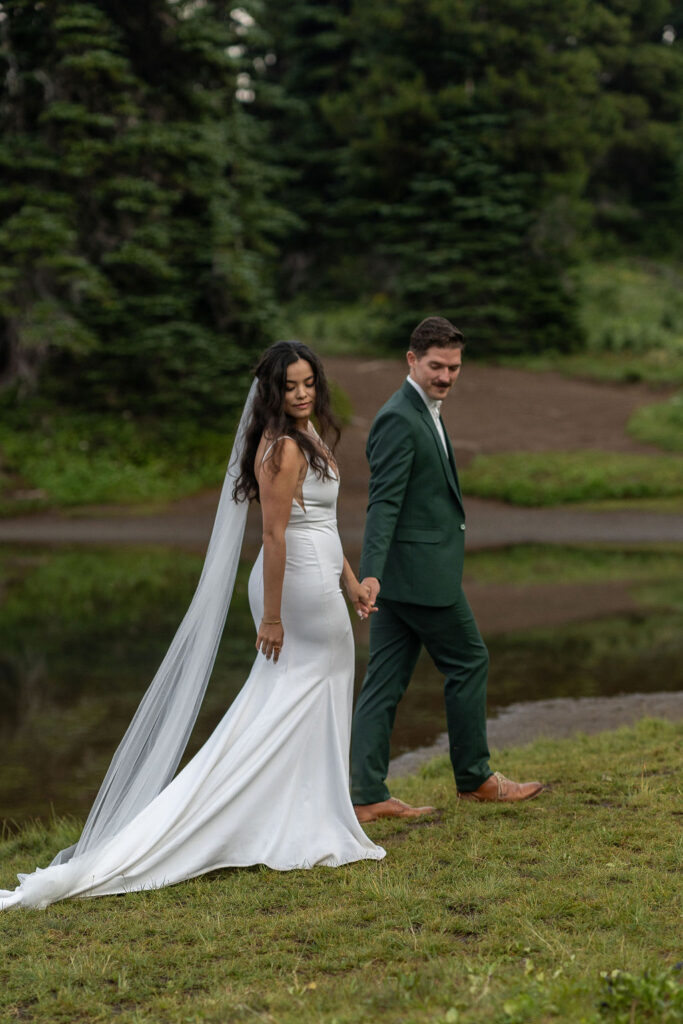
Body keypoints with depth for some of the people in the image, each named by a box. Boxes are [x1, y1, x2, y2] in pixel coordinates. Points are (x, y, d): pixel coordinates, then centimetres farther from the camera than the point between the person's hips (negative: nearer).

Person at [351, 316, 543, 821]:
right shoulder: (399, 419, -16)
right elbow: (383, 502, -24)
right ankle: (475, 776, 18)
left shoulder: (423, 413, 16)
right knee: (469, 662, 4)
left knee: (386, 680, 6)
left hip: (404, 573, 9)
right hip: (421, 572, -9)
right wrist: (371, 573, -32)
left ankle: (368, 794, 8)